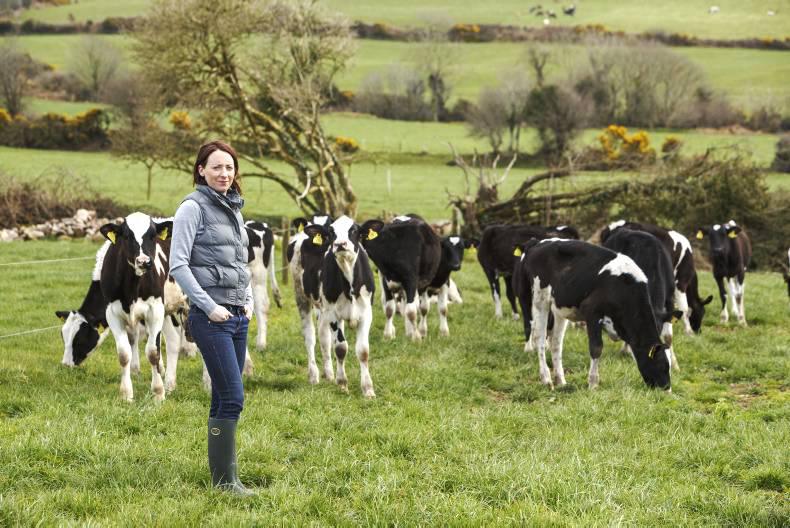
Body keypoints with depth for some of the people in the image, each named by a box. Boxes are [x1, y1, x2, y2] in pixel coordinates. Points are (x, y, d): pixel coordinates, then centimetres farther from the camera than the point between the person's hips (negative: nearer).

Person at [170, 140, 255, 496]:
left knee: (224, 399, 8)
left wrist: (248, 301, 11)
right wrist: (209, 307, -15)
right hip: (211, 317, -7)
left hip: (238, 316, 7)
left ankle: (224, 473, 12)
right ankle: (224, 480, -6)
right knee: (232, 397, -11)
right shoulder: (193, 208, -7)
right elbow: (178, 265, -13)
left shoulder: (234, 209, 16)